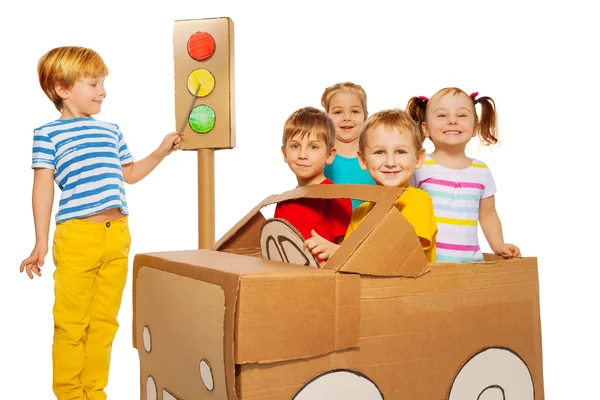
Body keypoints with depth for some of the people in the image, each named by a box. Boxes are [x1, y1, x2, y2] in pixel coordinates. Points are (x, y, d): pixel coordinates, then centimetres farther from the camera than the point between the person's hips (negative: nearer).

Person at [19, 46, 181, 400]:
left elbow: (129, 174, 27)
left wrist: (161, 152, 17)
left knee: (105, 321, 10)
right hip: (77, 237, -5)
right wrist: (41, 244, -5)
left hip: (117, 235, 5)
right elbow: (43, 186, -2)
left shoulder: (112, 131, 17)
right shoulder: (48, 134, 2)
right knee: (71, 324, 3)